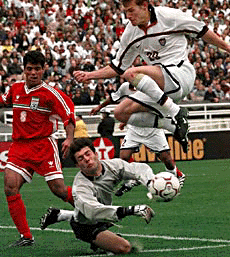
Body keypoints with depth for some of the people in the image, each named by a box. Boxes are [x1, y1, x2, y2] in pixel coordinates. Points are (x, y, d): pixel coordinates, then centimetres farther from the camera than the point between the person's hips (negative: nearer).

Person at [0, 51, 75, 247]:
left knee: (59, 190, -9)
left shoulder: (50, 93, -7)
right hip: (19, 147, 5)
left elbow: (69, 115, -6)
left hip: (43, 145, -4)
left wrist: (69, 139, -20)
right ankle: (26, 237, -7)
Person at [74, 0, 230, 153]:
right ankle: (173, 125, -6)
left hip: (181, 73, -8)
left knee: (132, 74, -29)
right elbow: (117, 68, 17)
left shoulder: (168, 15, -9)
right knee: (121, 113, -3)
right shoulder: (130, 33, 8)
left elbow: (202, 31, 3)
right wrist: (89, 75, 7)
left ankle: (176, 113, -25)